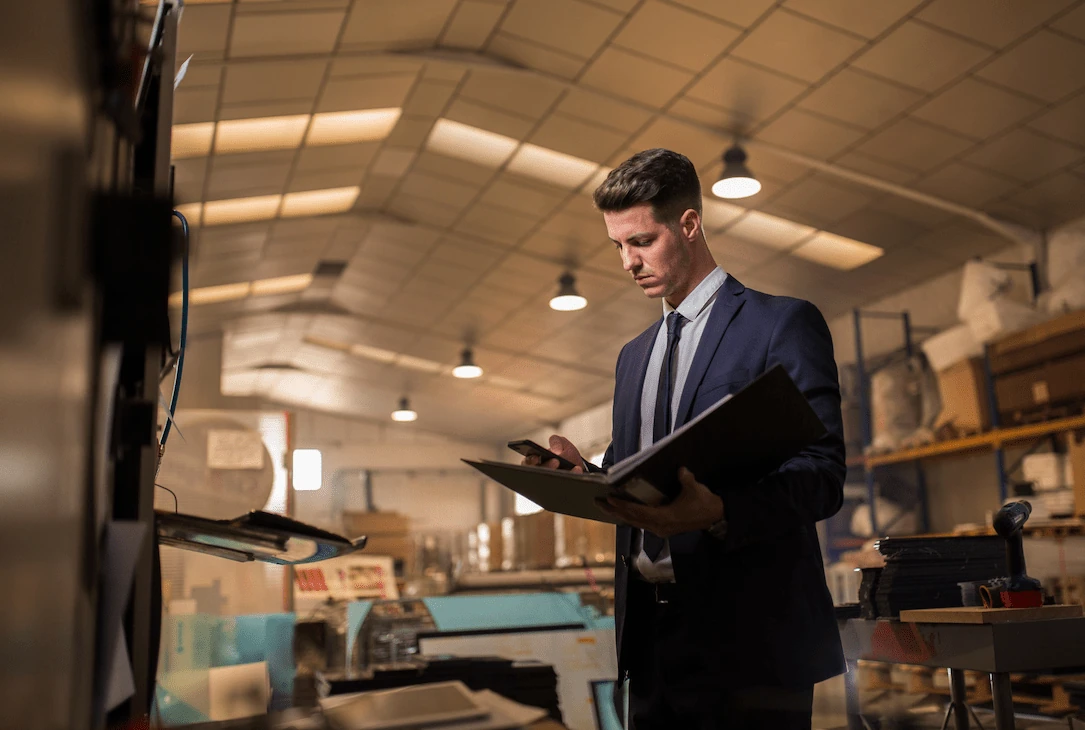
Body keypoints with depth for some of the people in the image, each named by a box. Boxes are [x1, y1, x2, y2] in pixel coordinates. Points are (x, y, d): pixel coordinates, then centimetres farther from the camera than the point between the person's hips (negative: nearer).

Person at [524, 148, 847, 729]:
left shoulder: (784, 323, -3)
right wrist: (583, 473, -4)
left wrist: (720, 512, -28)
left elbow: (824, 475, -11)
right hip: (651, 636, 6)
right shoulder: (634, 355, 18)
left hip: (747, 635, -6)